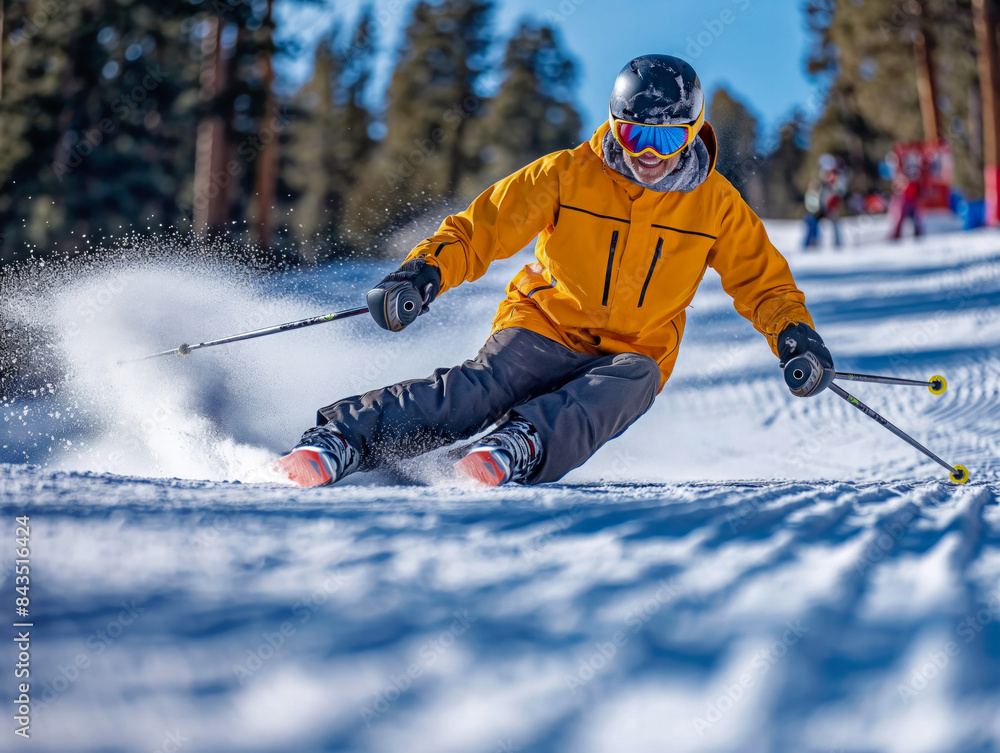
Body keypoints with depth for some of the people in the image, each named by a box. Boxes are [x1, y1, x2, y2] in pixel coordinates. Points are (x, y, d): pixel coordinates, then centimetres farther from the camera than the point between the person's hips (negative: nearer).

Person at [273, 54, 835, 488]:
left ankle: (522, 446, -56)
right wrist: (424, 273, -24)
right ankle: (342, 439, -40)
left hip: (634, 354, 2)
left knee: (623, 389, -36)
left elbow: (763, 279, 10)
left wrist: (795, 333, -9)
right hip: (545, 330, -2)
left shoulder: (715, 204, 0)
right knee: (483, 387, -32)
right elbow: (482, 228, -6)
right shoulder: (568, 174, -6)